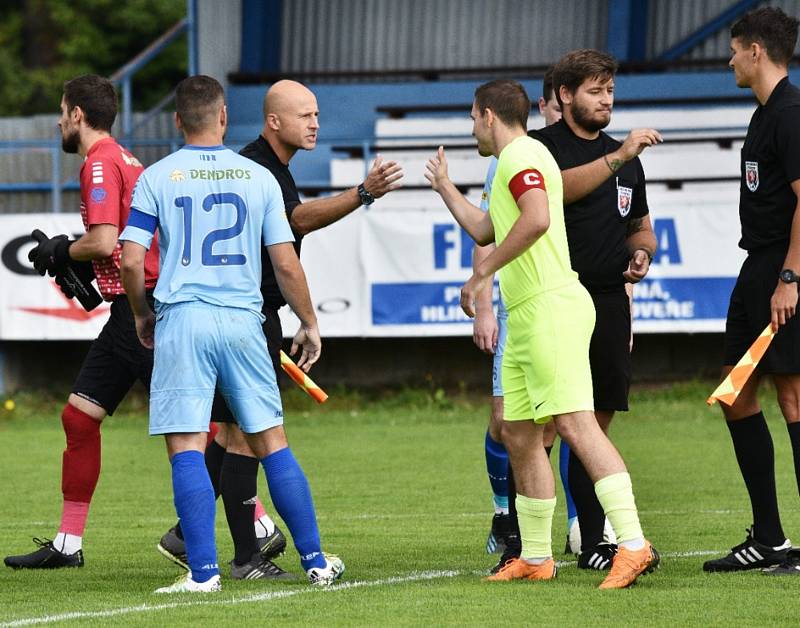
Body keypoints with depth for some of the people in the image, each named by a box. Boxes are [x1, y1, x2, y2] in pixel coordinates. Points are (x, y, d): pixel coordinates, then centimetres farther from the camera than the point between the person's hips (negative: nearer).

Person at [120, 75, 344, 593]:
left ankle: (203, 571, -9)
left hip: (181, 317, -2)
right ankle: (315, 560, 13)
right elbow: (286, 263, 4)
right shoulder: (259, 177, 5)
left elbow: (131, 259, -3)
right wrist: (309, 325, 16)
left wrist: (142, 314, 15)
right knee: (272, 443, 10)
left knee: (187, 447, -2)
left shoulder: (157, 178, 1)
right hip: (243, 318, 2)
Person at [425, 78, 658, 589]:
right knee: (519, 436, 12)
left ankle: (634, 545, -26)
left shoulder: (520, 155, -8)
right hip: (527, 317, 11)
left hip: (550, 308, -11)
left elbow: (537, 220, -26)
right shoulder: (516, 159, 24)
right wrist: (445, 188, 48)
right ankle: (536, 559, 19)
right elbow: (485, 231, 39)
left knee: (576, 425, -18)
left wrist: (483, 273, -19)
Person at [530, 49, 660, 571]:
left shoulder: (625, 156, 20)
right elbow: (563, 187, -21)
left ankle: (594, 541, 12)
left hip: (608, 305, 6)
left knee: (595, 425, 8)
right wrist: (618, 157, -29)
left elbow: (641, 226, 28)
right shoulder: (540, 146, -1)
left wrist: (641, 251, 6)